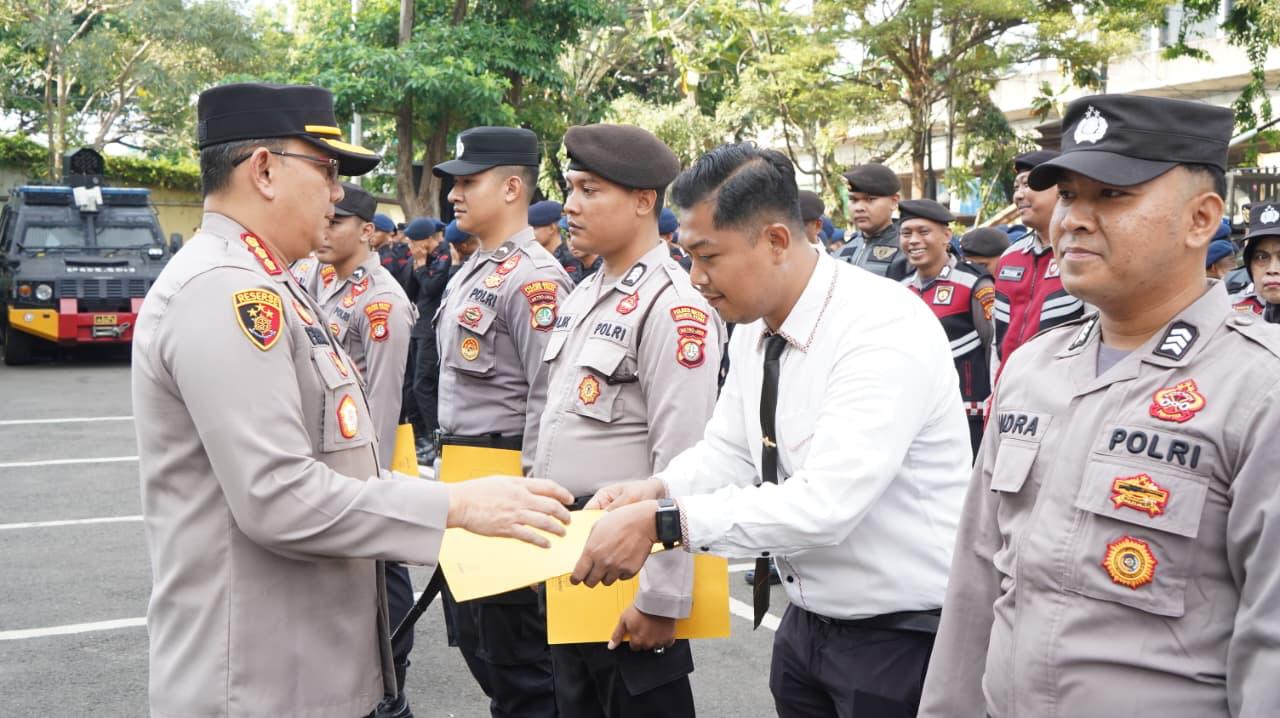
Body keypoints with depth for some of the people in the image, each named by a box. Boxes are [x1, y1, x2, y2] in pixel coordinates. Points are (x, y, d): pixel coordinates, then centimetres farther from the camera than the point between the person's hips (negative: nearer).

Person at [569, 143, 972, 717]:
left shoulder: (888, 330, -24)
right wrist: (653, 491, -9)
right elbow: (727, 452, 11)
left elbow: (825, 504, -31)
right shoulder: (753, 331, 1)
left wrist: (662, 522, -31)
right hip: (807, 621, 7)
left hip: (900, 636, -7)